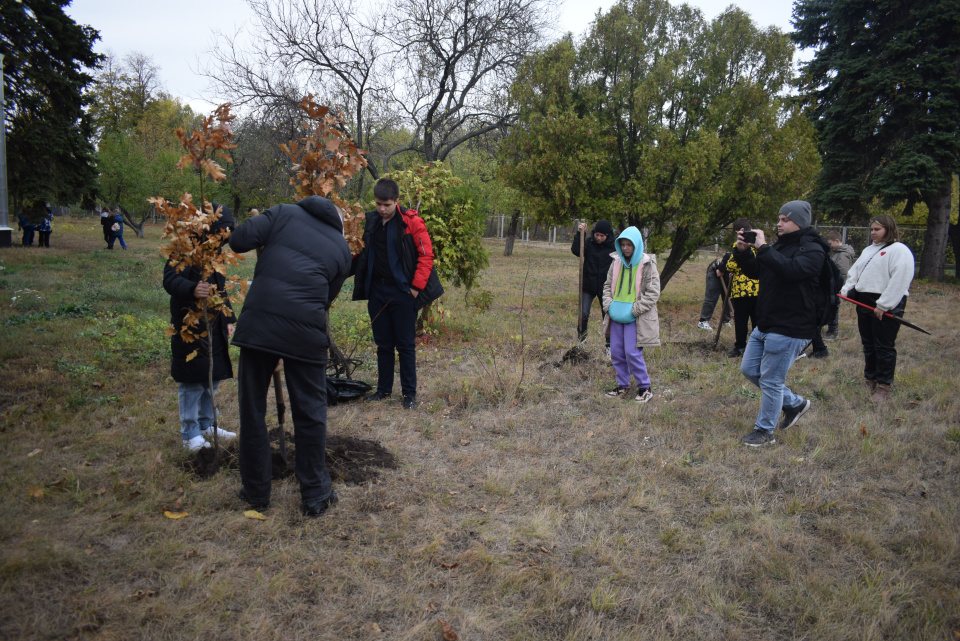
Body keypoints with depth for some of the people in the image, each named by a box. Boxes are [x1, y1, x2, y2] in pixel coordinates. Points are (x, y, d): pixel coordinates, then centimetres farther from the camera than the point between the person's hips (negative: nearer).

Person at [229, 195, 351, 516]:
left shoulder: (284, 213, 13)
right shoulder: (342, 249, 17)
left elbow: (238, 241, 2)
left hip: (257, 321, 0)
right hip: (306, 331, 0)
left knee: (252, 408, 15)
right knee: (310, 413, 13)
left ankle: (256, 491, 27)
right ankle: (315, 495, 22)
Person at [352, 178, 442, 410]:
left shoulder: (411, 222, -9)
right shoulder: (370, 221, 7)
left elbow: (426, 256, -9)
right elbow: (361, 254, 16)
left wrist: (415, 287, -13)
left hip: (402, 292, -5)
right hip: (377, 291, 5)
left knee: (405, 345, 3)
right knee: (383, 344, 14)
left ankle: (409, 393, 14)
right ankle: (384, 389, 27)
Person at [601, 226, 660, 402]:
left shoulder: (647, 264, -8)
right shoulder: (616, 262, 7)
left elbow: (653, 292, -9)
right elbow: (608, 285, 16)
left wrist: (634, 310, -15)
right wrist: (609, 305, 0)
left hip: (636, 318, -6)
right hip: (617, 315, 6)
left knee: (632, 353, -9)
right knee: (616, 352, 9)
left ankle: (645, 387, 8)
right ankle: (623, 385, 25)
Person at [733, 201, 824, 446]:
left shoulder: (812, 250, -13)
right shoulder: (779, 245, 13)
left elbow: (790, 269, -32)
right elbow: (755, 272, 16)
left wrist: (762, 248, -27)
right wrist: (743, 251, -1)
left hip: (789, 329, -9)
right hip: (765, 325, 10)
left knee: (771, 381, -2)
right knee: (749, 369, 16)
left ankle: (765, 431, 15)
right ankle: (794, 403, 32)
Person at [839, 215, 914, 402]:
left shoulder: (899, 250, -10)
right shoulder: (869, 250, 18)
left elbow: (899, 281, -19)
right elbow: (854, 272, 19)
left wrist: (883, 305, -22)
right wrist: (846, 290, 2)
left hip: (886, 306, -8)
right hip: (864, 302, 8)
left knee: (884, 347, -1)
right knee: (868, 345, 16)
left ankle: (883, 387, 7)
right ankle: (870, 380, 28)